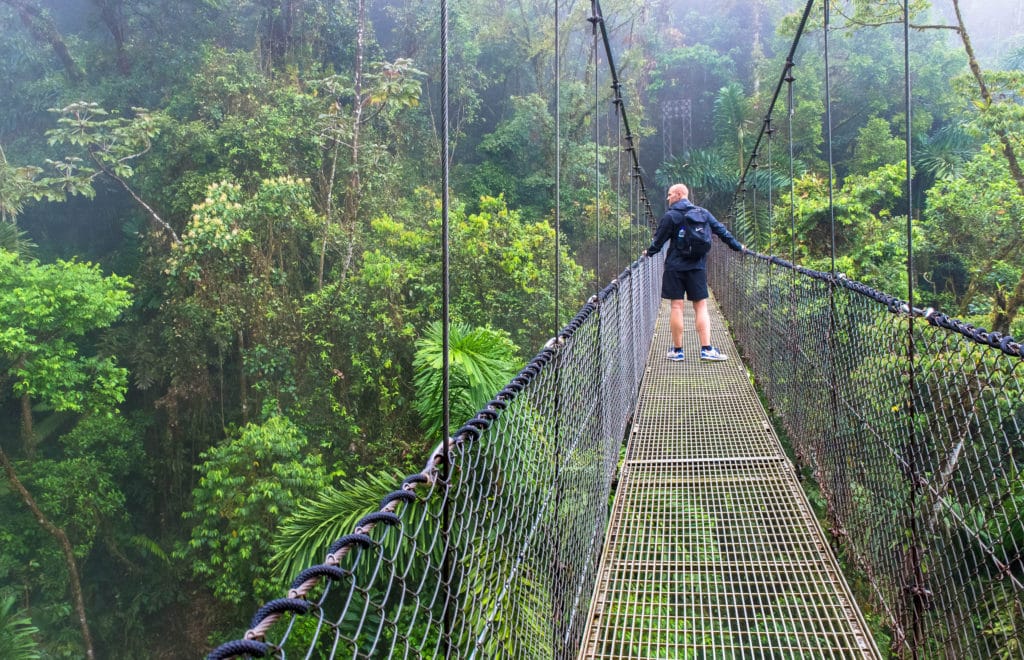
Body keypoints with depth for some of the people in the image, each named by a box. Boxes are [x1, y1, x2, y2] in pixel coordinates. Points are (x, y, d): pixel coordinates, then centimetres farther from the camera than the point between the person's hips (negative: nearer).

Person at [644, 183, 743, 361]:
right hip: (697, 267, 3)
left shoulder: (670, 216, -5)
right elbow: (721, 231, 10)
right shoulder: (703, 213, 6)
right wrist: (737, 246, 21)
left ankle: (677, 350, 5)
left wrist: (649, 252, 18)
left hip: (675, 268, -3)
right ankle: (706, 349, -4)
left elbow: (658, 240, -1)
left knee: (676, 307, 1)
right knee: (701, 307, 4)